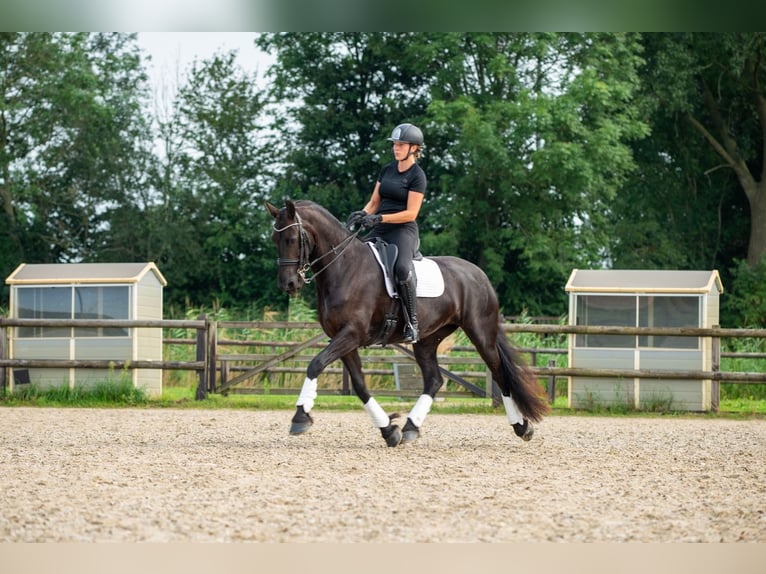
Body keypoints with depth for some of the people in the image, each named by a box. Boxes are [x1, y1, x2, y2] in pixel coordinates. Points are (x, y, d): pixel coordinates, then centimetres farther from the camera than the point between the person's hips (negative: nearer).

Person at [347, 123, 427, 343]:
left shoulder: (417, 176, -4)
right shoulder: (387, 170, 17)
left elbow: (411, 213, -12)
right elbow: (374, 202, 18)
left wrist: (379, 218, -20)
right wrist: (362, 214, -5)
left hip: (404, 231, -8)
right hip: (379, 232, 8)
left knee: (402, 269, -36)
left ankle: (412, 322, -28)